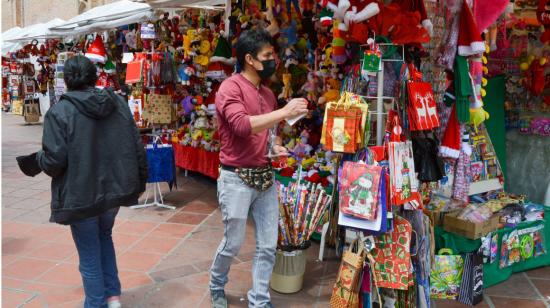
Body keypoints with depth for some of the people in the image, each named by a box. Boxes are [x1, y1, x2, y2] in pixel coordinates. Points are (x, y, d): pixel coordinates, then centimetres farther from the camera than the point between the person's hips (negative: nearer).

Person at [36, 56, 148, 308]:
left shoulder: (59, 111, -14)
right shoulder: (119, 103, 0)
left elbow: (54, 162, -17)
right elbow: (137, 148, 2)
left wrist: (38, 158, 5)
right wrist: (140, 181, 14)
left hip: (81, 196, -5)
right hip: (114, 189, 5)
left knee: (90, 256, 10)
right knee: (104, 237, 27)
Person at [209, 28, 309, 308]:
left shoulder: (267, 93, 11)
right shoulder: (230, 87, -13)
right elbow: (242, 126, -29)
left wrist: (274, 147, 2)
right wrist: (285, 112, -25)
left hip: (265, 176, 7)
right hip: (237, 178, -7)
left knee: (268, 246, 9)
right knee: (233, 243, 9)